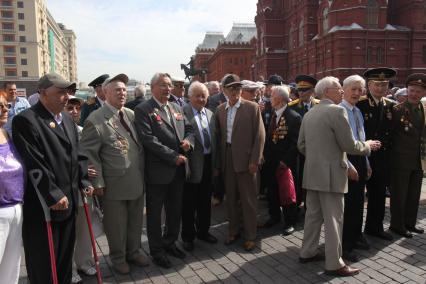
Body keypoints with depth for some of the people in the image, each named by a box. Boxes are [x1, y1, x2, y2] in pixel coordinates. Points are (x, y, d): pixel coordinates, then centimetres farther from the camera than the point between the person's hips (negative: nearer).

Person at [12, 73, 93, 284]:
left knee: (66, 253, 19)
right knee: (43, 260, 9)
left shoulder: (67, 119, 12)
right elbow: (34, 163, -20)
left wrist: (84, 181, 6)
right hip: (43, 204, -7)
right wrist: (53, 195, -20)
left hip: (68, 200, 8)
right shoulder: (26, 120, -14)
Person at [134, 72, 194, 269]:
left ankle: (170, 243, 38)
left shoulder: (176, 108, 12)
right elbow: (148, 139, -20)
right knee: (155, 213, 9)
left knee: (175, 210, 19)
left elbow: (189, 129, 17)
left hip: (178, 169, 7)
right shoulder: (143, 110, -11)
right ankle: (157, 251, 25)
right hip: (158, 170, -7)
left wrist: (188, 140, -7)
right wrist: (173, 156, -20)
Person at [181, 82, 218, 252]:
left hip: (208, 163, 6)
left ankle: (203, 231, 38)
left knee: (205, 201, 19)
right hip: (193, 164, -6)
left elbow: (213, 140, 12)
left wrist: (216, 164, 11)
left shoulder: (210, 114, 10)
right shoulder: (183, 113, -12)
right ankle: (188, 236, 26)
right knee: (189, 203, 9)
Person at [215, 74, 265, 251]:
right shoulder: (220, 110, 8)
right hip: (227, 160, 4)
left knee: (248, 199, 4)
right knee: (231, 198, 14)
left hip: (245, 160, -4)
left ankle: (250, 236, 18)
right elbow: (218, 135, 11)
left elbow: (260, 135, -7)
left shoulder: (252, 108, -4)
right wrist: (219, 160, 6)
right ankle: (233, 231, 30)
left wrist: (254, 160, -11)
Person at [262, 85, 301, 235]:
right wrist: (265, 155, 3)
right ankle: (274, 216, 35)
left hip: (286, 163, -6)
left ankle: (289, 222, 23)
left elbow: (295, 143, -16)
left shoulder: (294, 117, -15)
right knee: (272, 191, 16)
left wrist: (285, 160, -16)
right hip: (270, 161, 6)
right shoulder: (271, 114, 4)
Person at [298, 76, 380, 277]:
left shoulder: (308, 114, 10)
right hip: (331, 174, -8)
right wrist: (367, 145, 4)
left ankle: (307, 252, 27)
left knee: (313, 214, 17)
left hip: (312, 173, 8)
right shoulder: (337, 111, -13)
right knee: (333, 219, 1)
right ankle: (334, 264, 10)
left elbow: (301, 145, 12)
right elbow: (349, 145, -14)